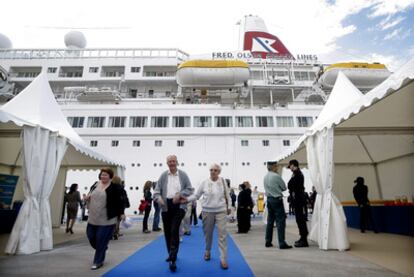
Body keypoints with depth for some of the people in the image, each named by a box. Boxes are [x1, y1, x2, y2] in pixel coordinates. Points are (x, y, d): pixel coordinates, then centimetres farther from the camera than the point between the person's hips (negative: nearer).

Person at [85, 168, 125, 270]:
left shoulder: (115, 187, -10)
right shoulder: (95, 184, 6)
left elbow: (119, 201, -9)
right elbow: (90, 195, 21)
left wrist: (121, 213, -10)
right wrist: (87, 197, -1)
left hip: (106, 219, -6)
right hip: (93, 218, 6)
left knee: (101, 241, 2)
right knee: (91, 236, 14)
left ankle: (98, 261, 22)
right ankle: (102, 250, 43)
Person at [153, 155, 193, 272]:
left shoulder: (183, 175, 4)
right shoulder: (163, 175, 7)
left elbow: (190, 189, 2)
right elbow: (157, 190, 5)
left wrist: (179, 194, -14)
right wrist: (158, 198, -17)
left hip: (179, 205, -3)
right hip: (166, 206, 3)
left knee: (174, 230, -15)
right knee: (167, 231, 12)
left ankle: (173, 259, -6)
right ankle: (171, 254, 33)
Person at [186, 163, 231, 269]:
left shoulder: (223, 181, -1)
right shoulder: (204, 183, -4)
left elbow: (227, 195, 10)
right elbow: (196, 195, -2)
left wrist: (229, 206, 11)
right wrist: (186, 199, -15)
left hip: (221, 211, 0)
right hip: (207, 211, 0)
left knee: (222, 234, -5)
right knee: (208, 233, 13)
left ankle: (223, 259, 5)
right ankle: (207, 251, 40)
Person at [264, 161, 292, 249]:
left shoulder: (265, 177, 7)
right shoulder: (276, 176, -14)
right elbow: (284, 187, -3)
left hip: (269, 199, 8)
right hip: (277, 200, -8)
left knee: (270, 220, 14)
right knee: (281, 221, -2)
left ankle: (268, 242, 20)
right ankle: (282, 243, 0)